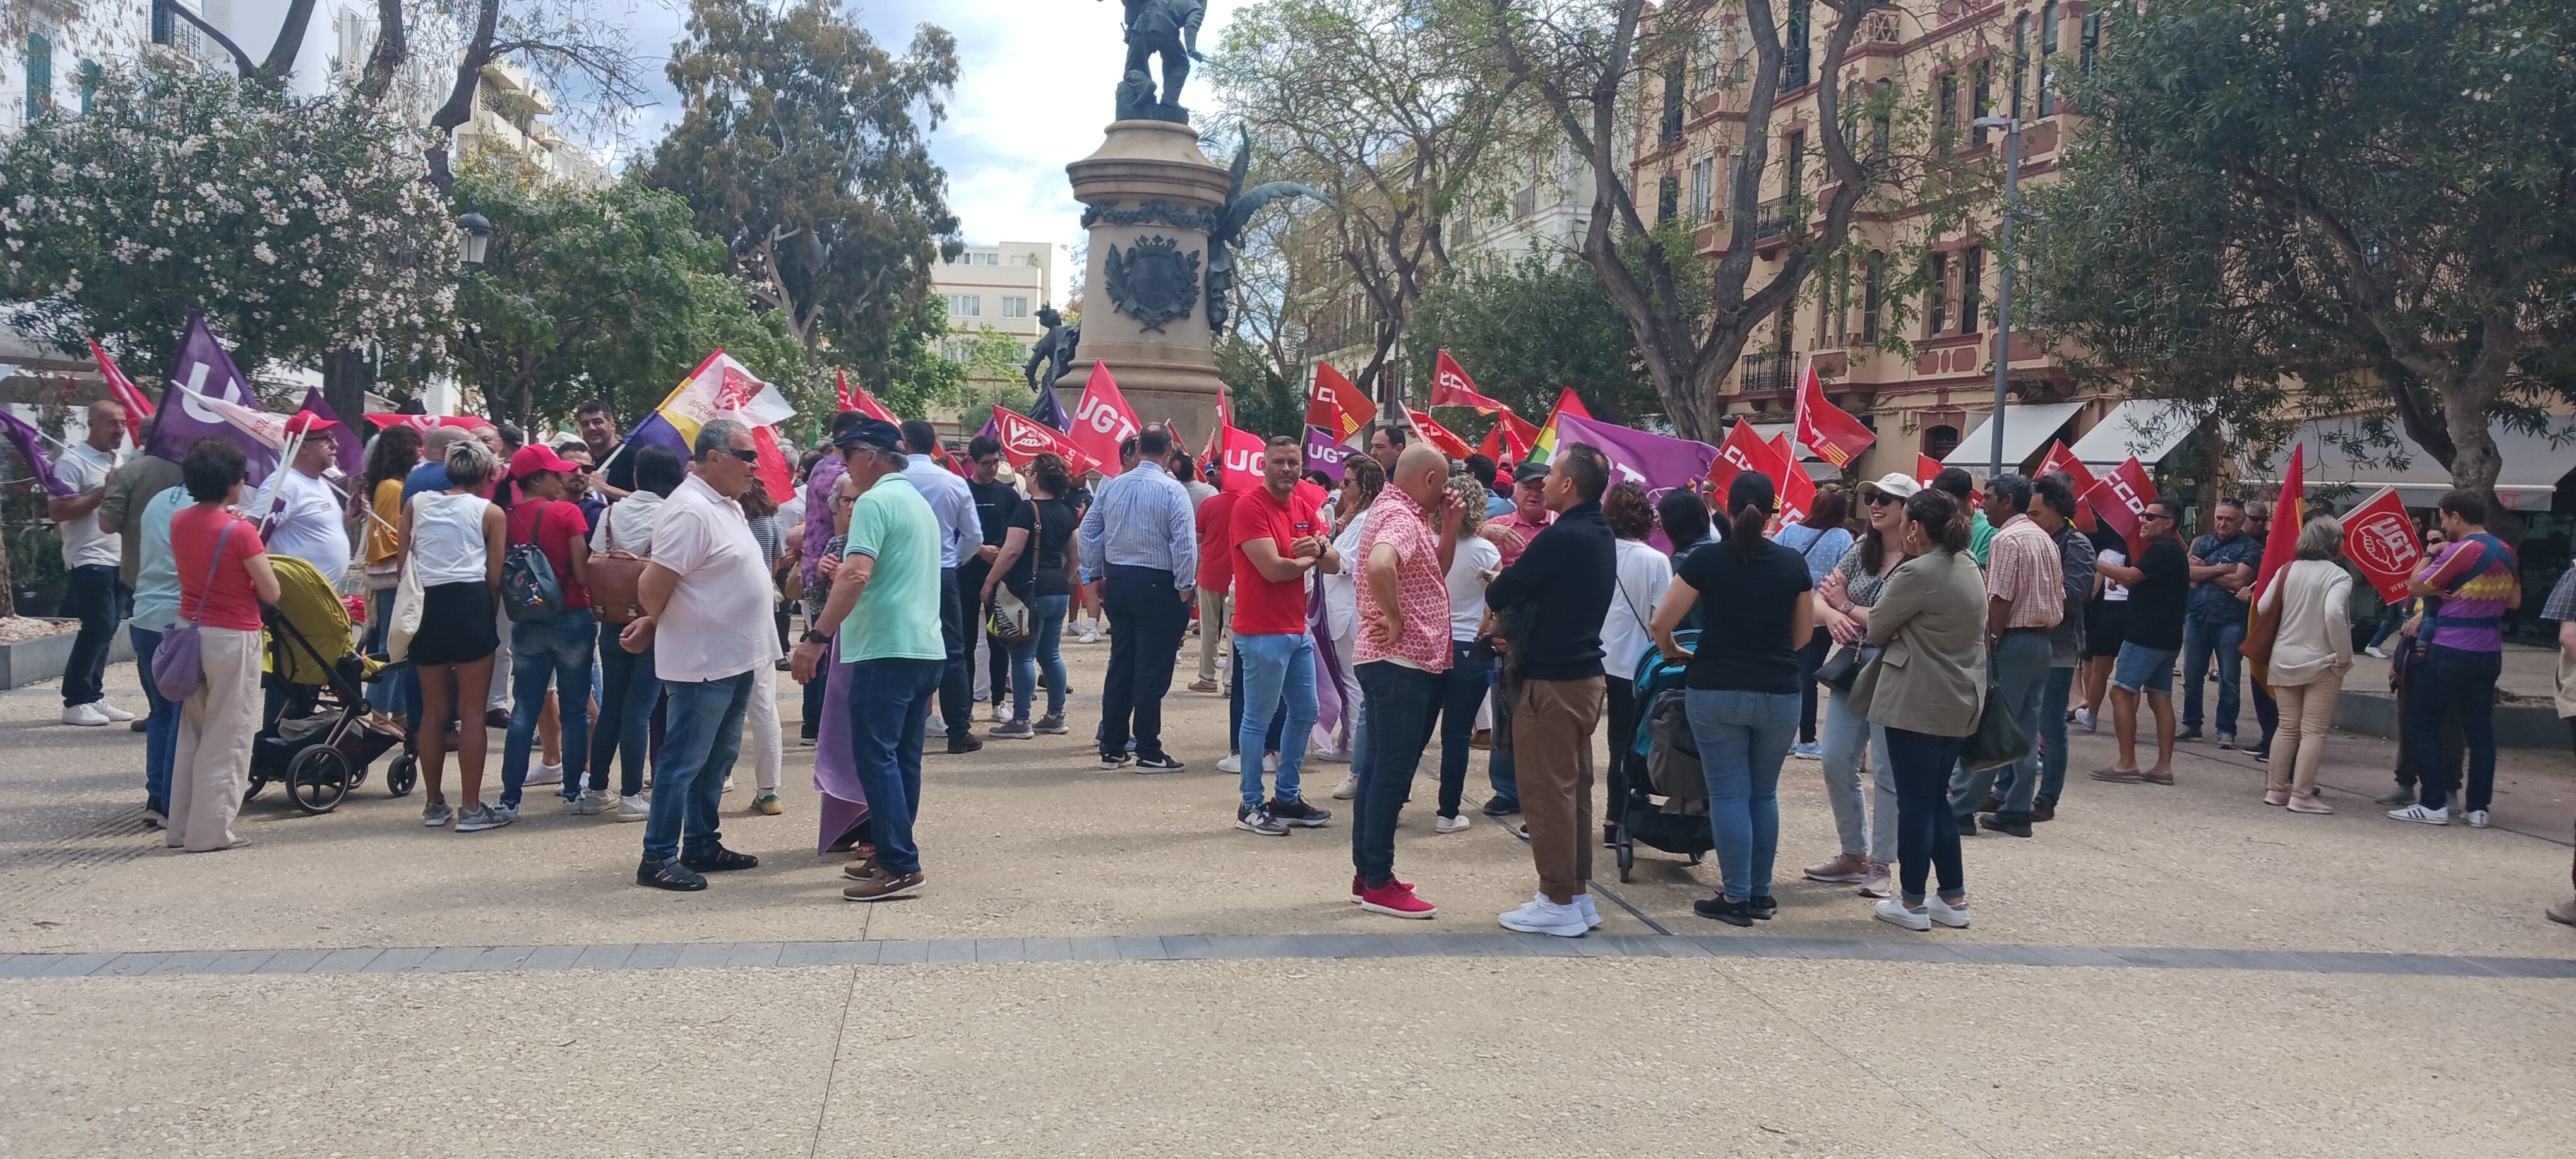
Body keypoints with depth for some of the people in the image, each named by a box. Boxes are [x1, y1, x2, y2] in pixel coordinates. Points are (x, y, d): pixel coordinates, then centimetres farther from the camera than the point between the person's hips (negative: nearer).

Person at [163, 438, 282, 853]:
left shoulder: (179, 522, 3)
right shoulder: (240, 533, -17)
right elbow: (271, 594, -13)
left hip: (191, 629, 7)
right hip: (233, 637, -7)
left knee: (191, 733, 17)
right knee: (226, 739, 2)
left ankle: (181, 827, 22)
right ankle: (211, 830, 5)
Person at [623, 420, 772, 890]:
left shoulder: (726, 504, 12)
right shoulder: (691, 510, -20)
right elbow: (654, 586, -22)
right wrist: (652, 624, -3)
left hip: (735, 658, 10)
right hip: (702, 661, -10)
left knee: (718, 759, 17)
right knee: (683, 762, -2)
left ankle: (701, 845, 27)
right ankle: (658, 857, 6)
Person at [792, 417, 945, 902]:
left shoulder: (875, 502, -11)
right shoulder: (920, 503, 19)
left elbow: (856, 575, -23)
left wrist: (817, 638, -22)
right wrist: (843, 576, 24)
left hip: (887, 650, -9)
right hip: (927, 648, 9)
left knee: (876, 757, -6)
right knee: (903, 758, 13)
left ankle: (900, 867, -8)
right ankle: (893, 855, 18)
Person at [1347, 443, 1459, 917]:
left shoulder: (1406, 515, 16)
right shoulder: (1400, 518, -17)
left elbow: (1437, 570, 24)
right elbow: (1379, 566, -38)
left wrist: (1450, 527, 11)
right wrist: (1395, 619, -25)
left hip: (1395, 662, 11)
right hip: (1400, 663, -11)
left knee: (1379, 768, 14)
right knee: (1392, 772, -5)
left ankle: (1367, 874, 21)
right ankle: (1378, 884, 0)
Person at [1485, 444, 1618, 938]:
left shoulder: (1561, 539, -19)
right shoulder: (1601, 537, 10)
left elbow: (1499, 596, -15)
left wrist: (1500, 586, 6)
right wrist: (1523, 630, 9)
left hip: (1551, 680, -9)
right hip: (1586, 674, 9)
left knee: (1547, 792, -2)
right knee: (1575, 788, 14)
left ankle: (1558, 903, 2)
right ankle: (1579, 894, 21)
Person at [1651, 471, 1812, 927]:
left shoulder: (1705, 561, -6)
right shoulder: (1792, 564, 1)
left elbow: (1661, 622, -6)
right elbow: (1803, 634, 10)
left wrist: (1671, 651, 14)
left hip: (1716, 690, -2)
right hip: (1779, 693, 2)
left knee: (1729, 795, 2)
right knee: (1765, 794, 14)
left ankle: (1736, 898, 3)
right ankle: (1761, 894, 18)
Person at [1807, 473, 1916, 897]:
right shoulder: (1861, 550, 8)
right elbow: (1819, 601, 5)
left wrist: (1847, 608, -10)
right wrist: (1832, 616, -18)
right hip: (1852, 670, 7)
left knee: (1887, 772, -1)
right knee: (1836, 763, 6)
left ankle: (1880, 864, 9)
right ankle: (1854, 855, 20)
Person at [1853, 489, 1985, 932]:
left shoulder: (1917, 572, -18)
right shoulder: (1968, 568, 11)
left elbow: (1876, 629, -9)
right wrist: (1903, 631, -1)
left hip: (1917, 704, -8)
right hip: (1961, 703, 8)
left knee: (1914, 801, 0)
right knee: (1937, 798, 16)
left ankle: (1912, 903, 8)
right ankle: (1954, 899, 19)